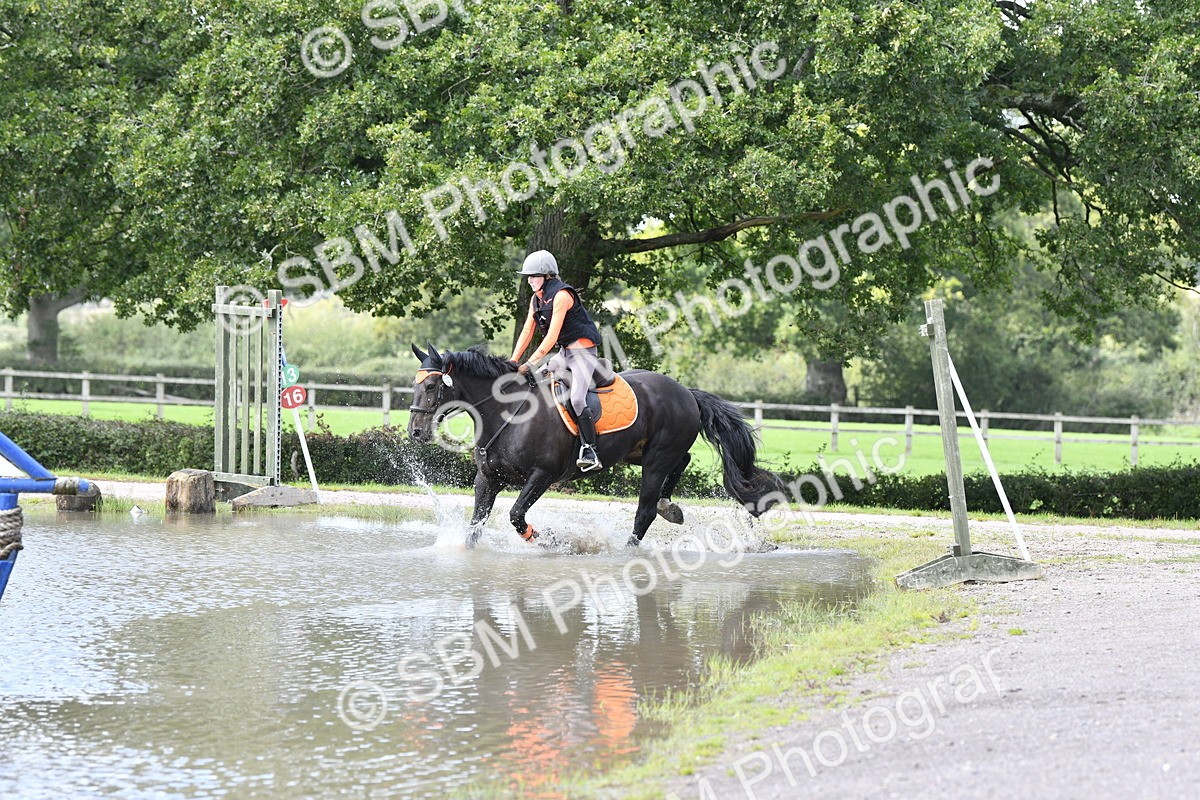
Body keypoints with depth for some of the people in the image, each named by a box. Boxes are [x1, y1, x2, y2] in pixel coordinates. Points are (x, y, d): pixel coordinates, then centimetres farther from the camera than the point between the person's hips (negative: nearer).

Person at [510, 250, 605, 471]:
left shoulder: (561, 296, -20)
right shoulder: (536, 300, 8)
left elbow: (551, 337, -24)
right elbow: (527, 332, 9)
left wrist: (530, 364, -25)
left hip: (583, 351, -10)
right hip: (564, 353, 10)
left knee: (577, 398, -25)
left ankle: (590, 452, -25)